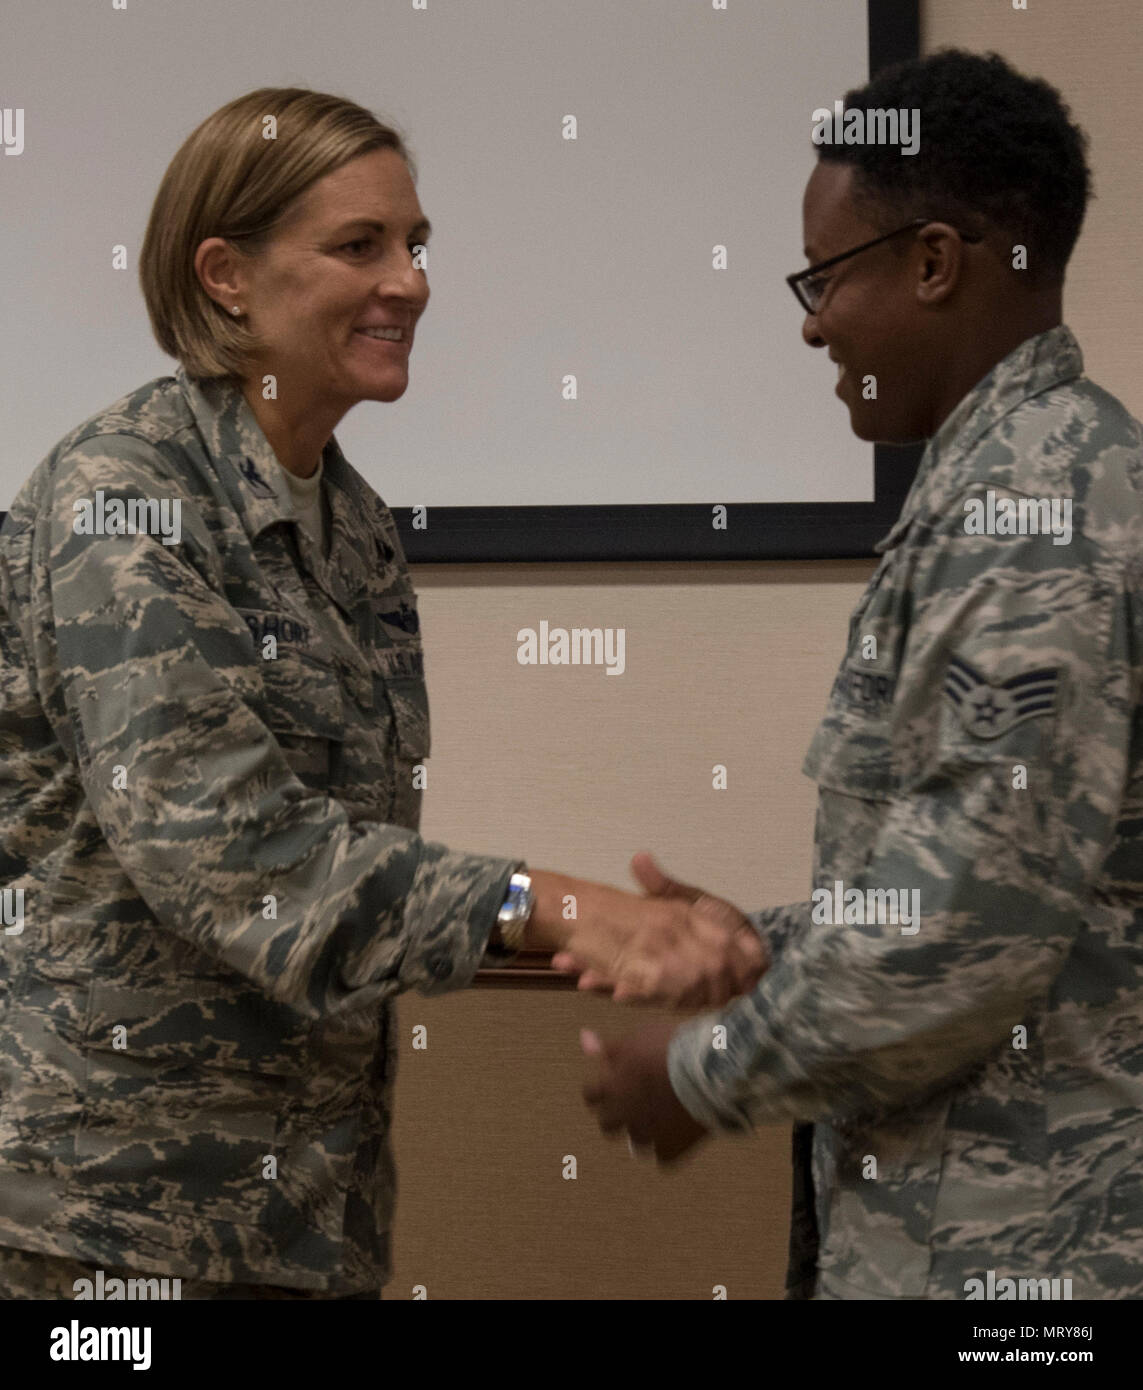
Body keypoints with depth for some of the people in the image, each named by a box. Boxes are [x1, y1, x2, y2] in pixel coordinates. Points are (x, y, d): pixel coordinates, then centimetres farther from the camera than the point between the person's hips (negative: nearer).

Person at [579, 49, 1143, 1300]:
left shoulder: (1035, 504, -18)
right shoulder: (1009, 471, 13)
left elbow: (979, 919, -22)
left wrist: (712, 1073, -11)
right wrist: (757, 945, 15)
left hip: (1024, 1233, -9)